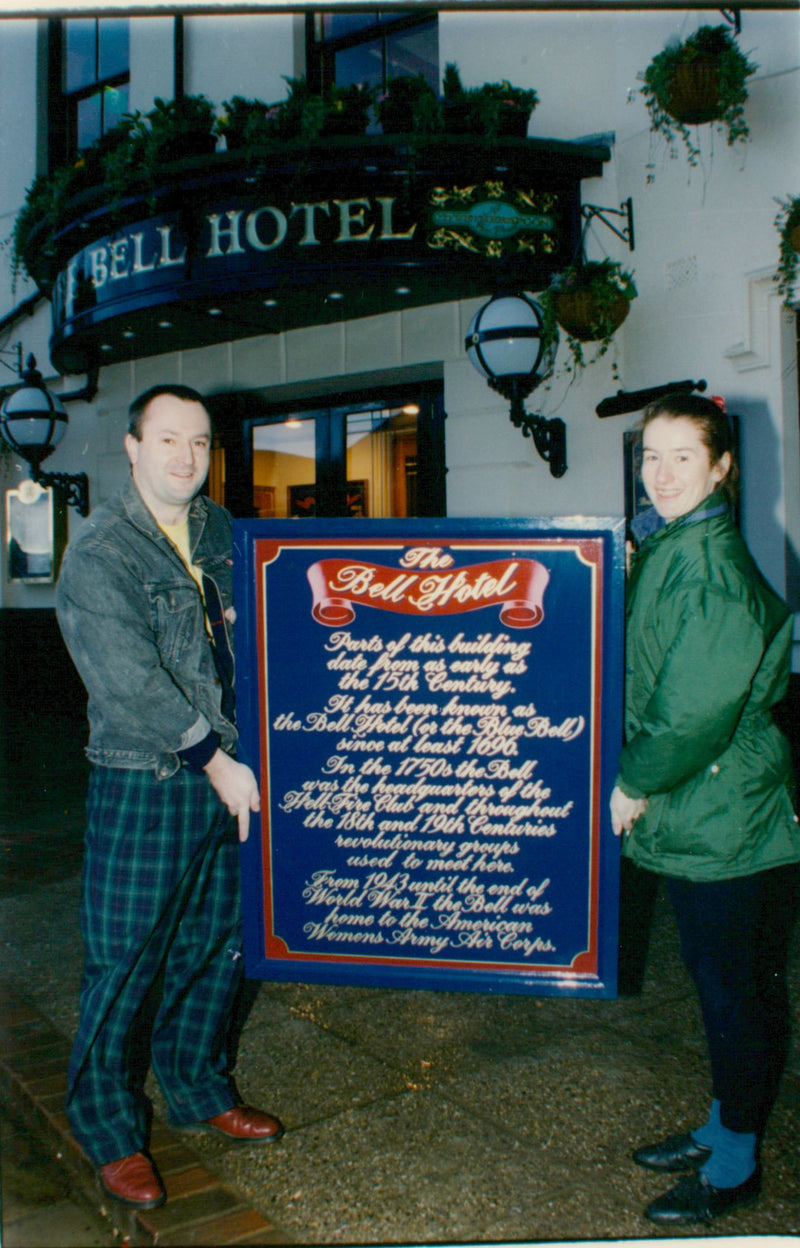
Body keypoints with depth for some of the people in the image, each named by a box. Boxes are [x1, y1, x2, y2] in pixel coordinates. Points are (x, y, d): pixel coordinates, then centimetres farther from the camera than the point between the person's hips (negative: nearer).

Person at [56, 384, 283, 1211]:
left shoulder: (221, 530, 8)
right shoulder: (98, 553, -11)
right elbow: (129, 681, -18)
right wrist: (215, 761, -17)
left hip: (227, 772, 6)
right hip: (142, 781, -6)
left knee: (217, 943, 16)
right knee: (125, 957, 4)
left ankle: (196, 1090, 37)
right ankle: (108, 1128, 25)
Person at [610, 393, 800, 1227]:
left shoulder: (710, 563, -21)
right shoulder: (667, 549, 9)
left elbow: (698, 705, -23)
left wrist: (635, 782, -12)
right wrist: (641, 780, 10)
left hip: (727, 817, -9)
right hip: (698, 811, 9)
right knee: (718, 979, 21)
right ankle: (723, 1128, 39)